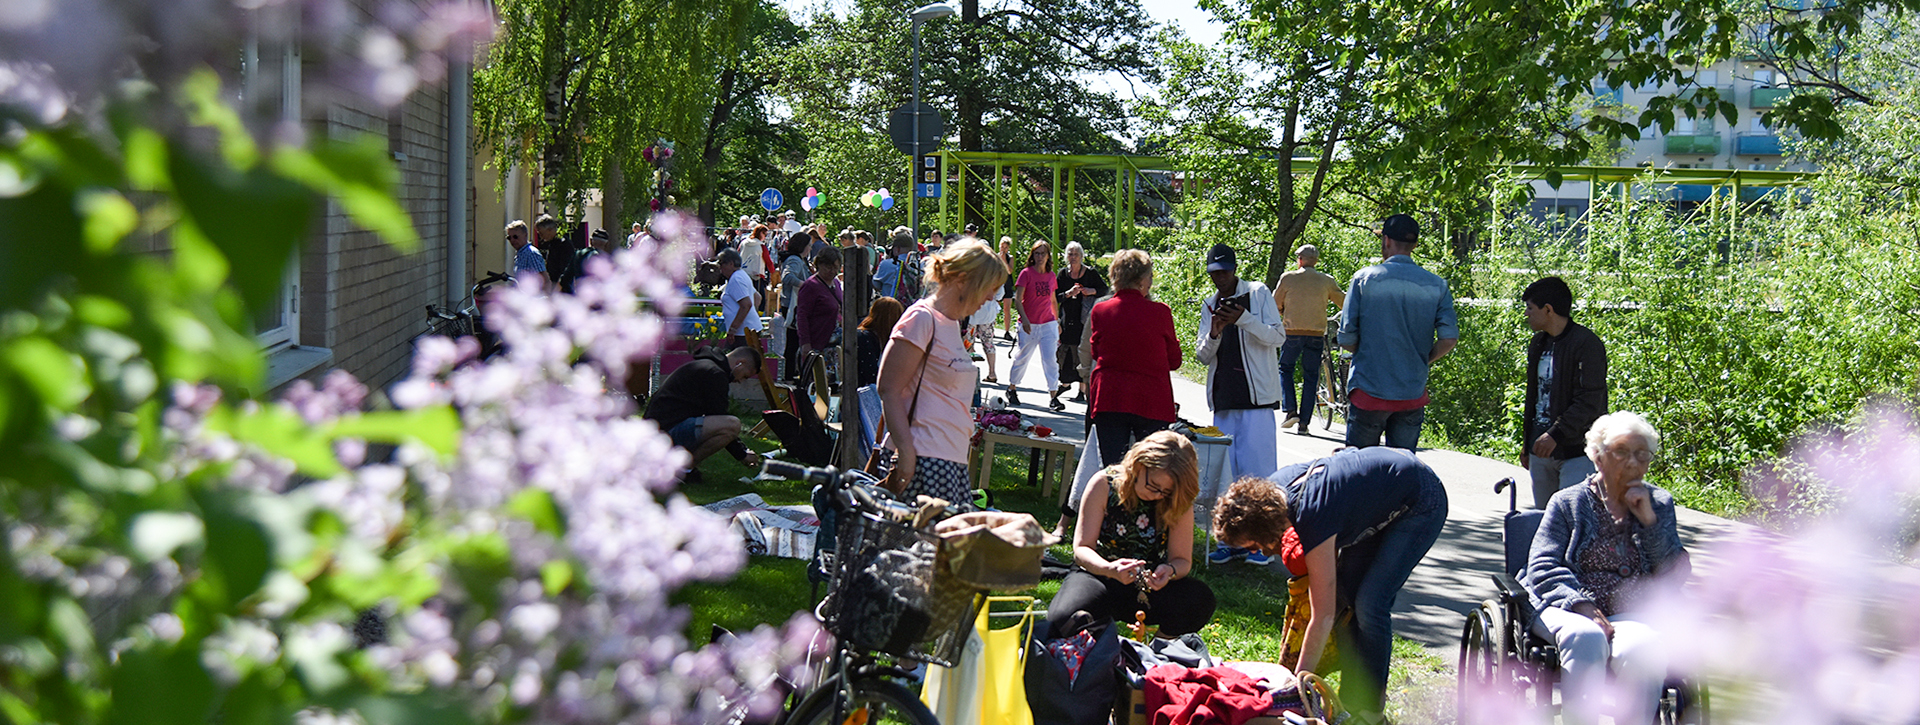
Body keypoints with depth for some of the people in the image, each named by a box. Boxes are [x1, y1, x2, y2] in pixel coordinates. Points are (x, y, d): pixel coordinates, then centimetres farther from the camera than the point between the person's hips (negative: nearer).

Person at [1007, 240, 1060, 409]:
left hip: (1048, 324, 3)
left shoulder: (1051, 275, 8)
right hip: (1029, 325, -3)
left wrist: (1057, 321, 20)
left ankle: (1053, 396, -5)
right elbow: (1017, 299, -10)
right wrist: (1024, 319, -21)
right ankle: (1011, 389, 28)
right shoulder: (1026, 273, -6)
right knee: (1022, 358, 8)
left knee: (1050, 359, -5)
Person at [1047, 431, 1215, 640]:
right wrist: (1109, 569, -35)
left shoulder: (1179, 503, -6)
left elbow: (1183, 560, -4)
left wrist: (1170, 571, -31)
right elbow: (1081, 549, -12)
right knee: (1064, 621, -35)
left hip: (1151, 586, 2)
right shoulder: (1104, 484, -11)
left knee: (1202, 600, -29)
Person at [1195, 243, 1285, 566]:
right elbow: (1202, 355, 12)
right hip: (1224, 398, 5)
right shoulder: (1209, 305, 15)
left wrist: (1244, 319, -20)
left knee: (1256, 467, -8)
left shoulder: (1259, 293, 2)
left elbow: (1276, 336, -6)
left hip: (1256, 394, -5)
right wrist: (1214, 333, -9)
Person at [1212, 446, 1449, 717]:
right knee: (1345, 595, 3)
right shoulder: (1273, 488, -13)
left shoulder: (1312, 519, -35)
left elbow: (1323, 618, -30)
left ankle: (1371, 706, -2)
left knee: (1370, 605, -15)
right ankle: (1350, 698, 12)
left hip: (1423, 503, -9)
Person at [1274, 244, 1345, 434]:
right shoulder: (1326, 281, 2)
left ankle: (1289, 411, -3)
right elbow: (1344, 303, 11)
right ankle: (1303, 422, 4)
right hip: (1316, 334, 1)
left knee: (1285, 370, 15)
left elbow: (1274, 305, 5)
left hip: (1292, 331, -1)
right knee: (1310, 377, 7)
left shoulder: (1288, 278, -2)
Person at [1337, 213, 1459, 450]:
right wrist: (1423, 362, 11)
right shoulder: (1436, 285, 3)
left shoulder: (1365, 278, -5)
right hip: (1413, 394, 3)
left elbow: (1347, 338, -6)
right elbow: (1449, 338, -6)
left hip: (1370, 391, -3)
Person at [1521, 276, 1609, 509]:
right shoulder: (1538, 343, 15)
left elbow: (1590, 402, -18)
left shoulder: (1587, 344, -12)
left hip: (1577, 452, -8)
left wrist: (1556, 434, -24)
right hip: (1541, 449, 8)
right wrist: (1527, 442, 22)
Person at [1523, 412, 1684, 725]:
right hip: (1572, 610, -1)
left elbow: (1675, 577, 9)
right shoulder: (1568, 503, 13)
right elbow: (1543, 567, 2)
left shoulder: (1659, 504, 19)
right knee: (1586, 638, -38)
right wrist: (1583, 607, -15)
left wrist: (1649, 520, -1)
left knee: (1644, 649, -35)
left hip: (1631, 615, 1)